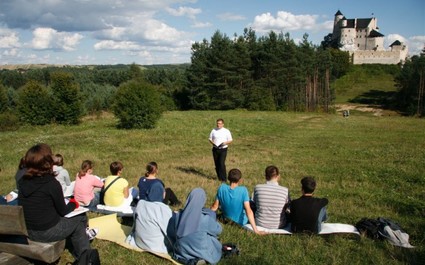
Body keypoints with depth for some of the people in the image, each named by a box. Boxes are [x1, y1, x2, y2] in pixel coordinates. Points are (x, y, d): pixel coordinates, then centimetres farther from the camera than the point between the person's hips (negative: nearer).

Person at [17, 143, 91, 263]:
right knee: (81, 218, 17)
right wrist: (74, 203, 11)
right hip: (47, 232, -6)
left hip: (26, 231, 7)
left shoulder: (22, 181, -3)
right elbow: (63, 211, -10)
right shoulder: (52, 183, -21)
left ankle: (81, 255, 36)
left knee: (68, 220, 27)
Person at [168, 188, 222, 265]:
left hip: (181, 254, 3)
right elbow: (218, 230, -3)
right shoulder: (206, 219, -25)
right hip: (201, 255, -3)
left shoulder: (177, 216, -16)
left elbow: (170, 234, 3)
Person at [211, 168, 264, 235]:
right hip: (241, 222, -3)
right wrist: (255, 230, -30)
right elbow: (248, 211, -33)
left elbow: (214, 207, -13)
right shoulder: (243, 190, -29)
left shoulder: (222, 188, -21)